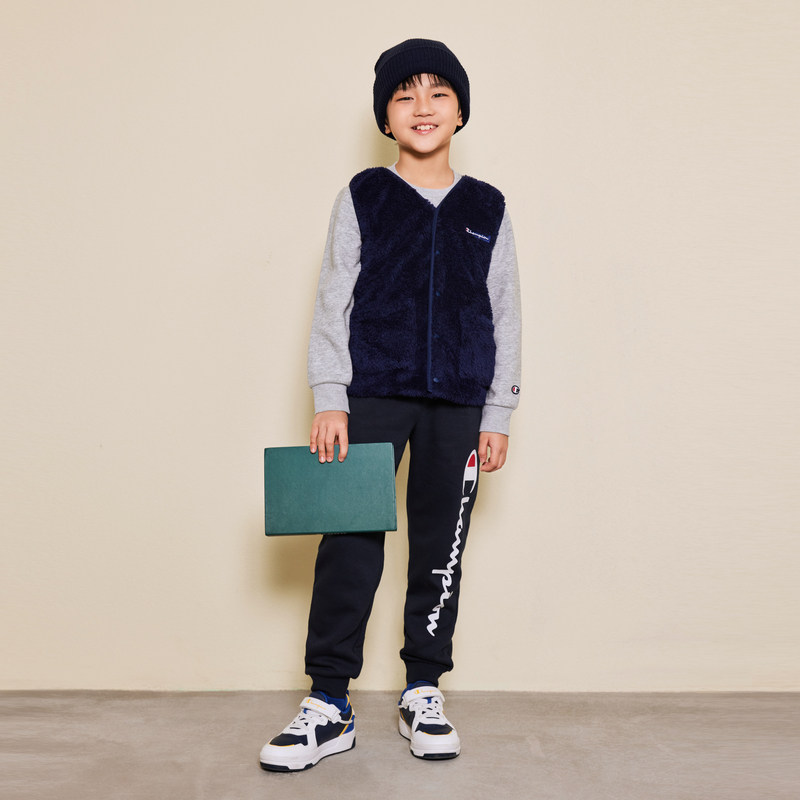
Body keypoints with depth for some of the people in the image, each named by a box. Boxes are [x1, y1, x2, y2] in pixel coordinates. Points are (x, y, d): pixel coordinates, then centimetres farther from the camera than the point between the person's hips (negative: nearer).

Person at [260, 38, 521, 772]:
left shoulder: (487, 209, 10)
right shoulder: (362, 197, 6)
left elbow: (505, 316, 9)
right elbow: (333, 302, 3)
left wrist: (497, 416, 4)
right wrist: (329, 399, -6)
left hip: (458, 403, 2)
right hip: (372, 394, -1)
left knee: (441, 550, 7)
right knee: (349, 544, -4)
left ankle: (424, 693, 22)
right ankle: (330, 704, 7)